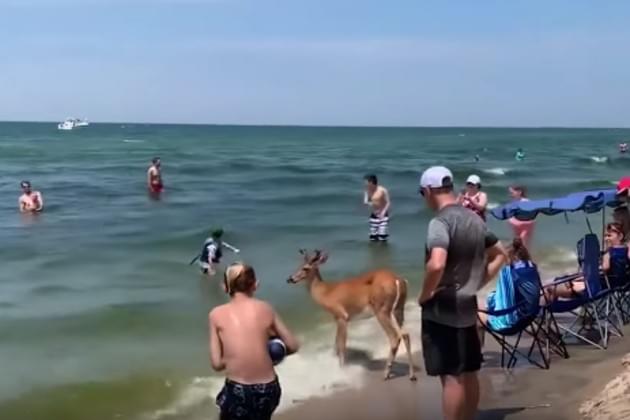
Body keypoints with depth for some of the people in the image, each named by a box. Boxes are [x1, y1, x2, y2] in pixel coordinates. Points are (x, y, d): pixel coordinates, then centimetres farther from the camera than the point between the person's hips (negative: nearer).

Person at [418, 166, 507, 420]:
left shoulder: (440, 222, -18)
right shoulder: (474, 220, 9)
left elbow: (436, 265, -34)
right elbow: (500, 255, 19)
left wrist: (425, 294, -18)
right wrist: (477, 283, 14)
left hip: (442, 311, -8)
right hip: (467, 307, 8)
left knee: (451, 377, -2)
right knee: (468, 374, 15)